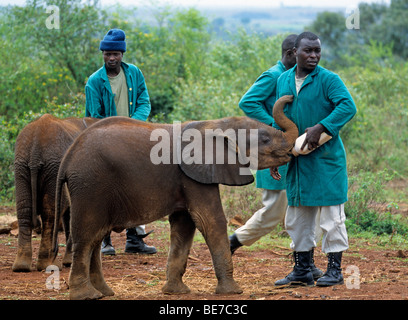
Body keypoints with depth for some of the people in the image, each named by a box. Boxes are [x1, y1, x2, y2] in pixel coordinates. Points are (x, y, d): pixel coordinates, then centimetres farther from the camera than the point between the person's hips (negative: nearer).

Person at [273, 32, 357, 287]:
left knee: (331, 216, -3)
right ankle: (302, 270, 21)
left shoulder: (328, 79, -8)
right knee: (297, 217, 11)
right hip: (297, 159, 6)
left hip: (326, 158, -6)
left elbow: (348, 106, -23)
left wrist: (320, 128, -28)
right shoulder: (284, 81, 10)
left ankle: (335, 270, 6)